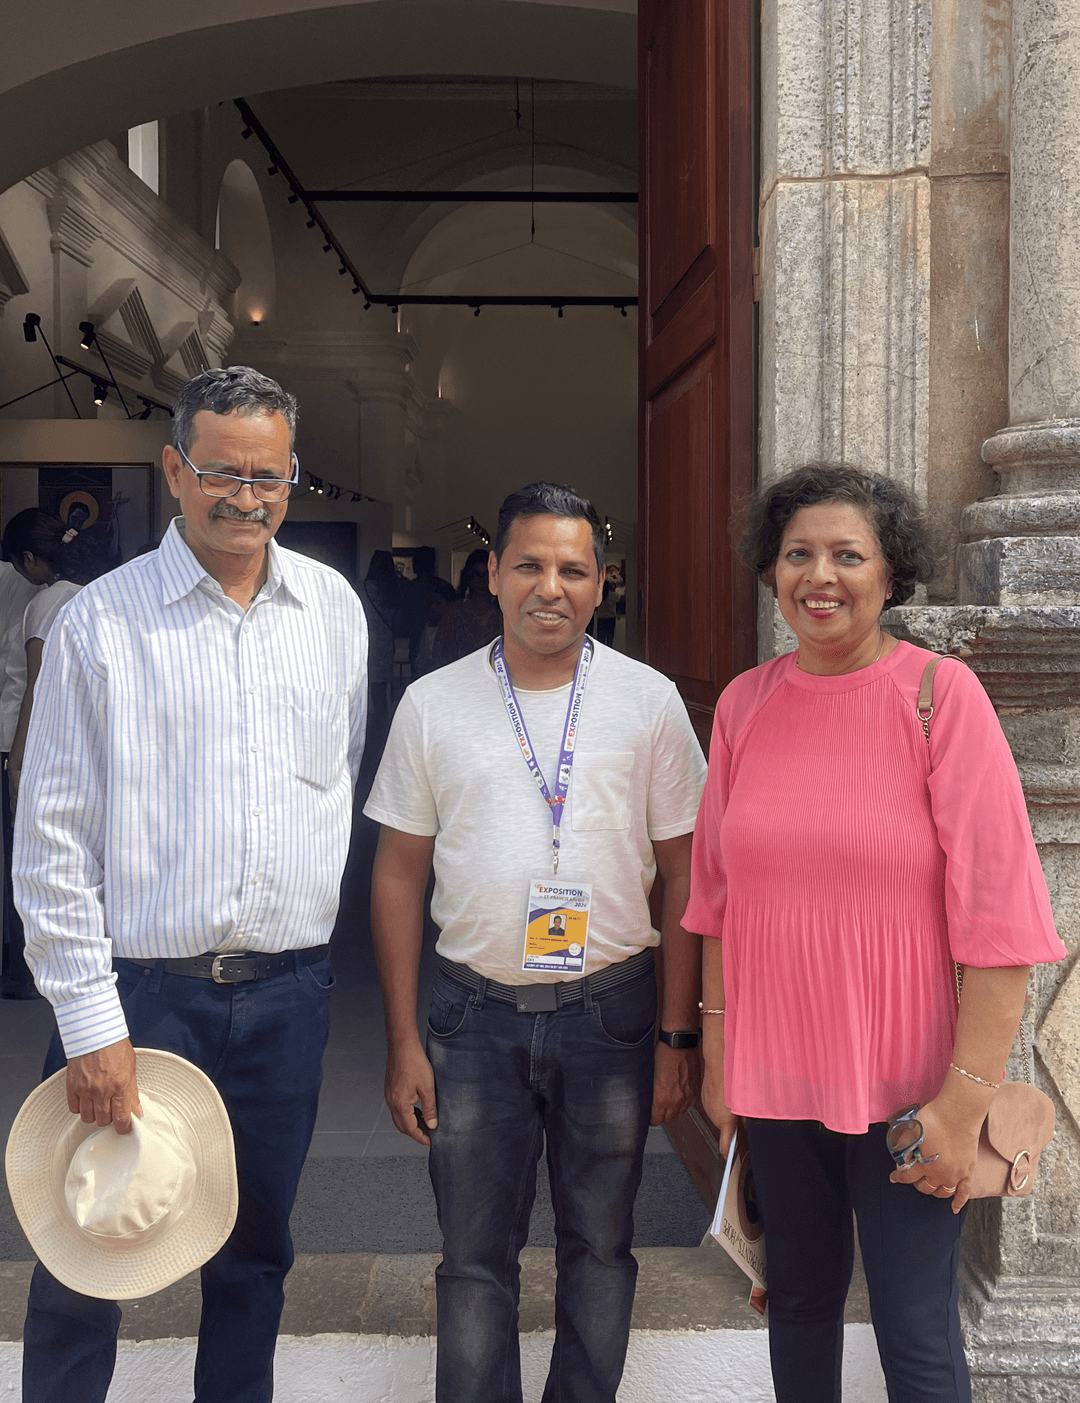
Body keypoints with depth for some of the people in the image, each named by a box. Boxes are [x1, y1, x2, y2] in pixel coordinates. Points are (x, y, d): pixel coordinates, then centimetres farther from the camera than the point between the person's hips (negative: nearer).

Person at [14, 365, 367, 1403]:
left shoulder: (333, 608, 5)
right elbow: (52, 839, -7)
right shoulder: (100, 622, -6)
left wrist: (310, 917, 13)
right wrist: (90, 1023, -10)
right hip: (139, 986, -3)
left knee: (255, 1255, 17)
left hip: (286, 993, 3)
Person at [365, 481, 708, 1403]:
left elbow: (685, 874, 1)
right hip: (475, 1013, 0)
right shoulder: (434, 704, 0)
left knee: (600, 1247, 14)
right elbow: (400, 875, 4)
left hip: (611, 1009, 0)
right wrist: (403, 1042, 1)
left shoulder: (650, 701, -2)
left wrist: (678, 1035, -2)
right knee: (474, 1257, 10)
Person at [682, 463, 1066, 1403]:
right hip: (775, 1072, 4)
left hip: (905, 1078, -4)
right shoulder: (744, 703, 2)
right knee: (799, 1297, 19)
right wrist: (717, 1050, 9)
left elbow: (999, 914, -14)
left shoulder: (941, 695, -11)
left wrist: (966, 1100, -16)